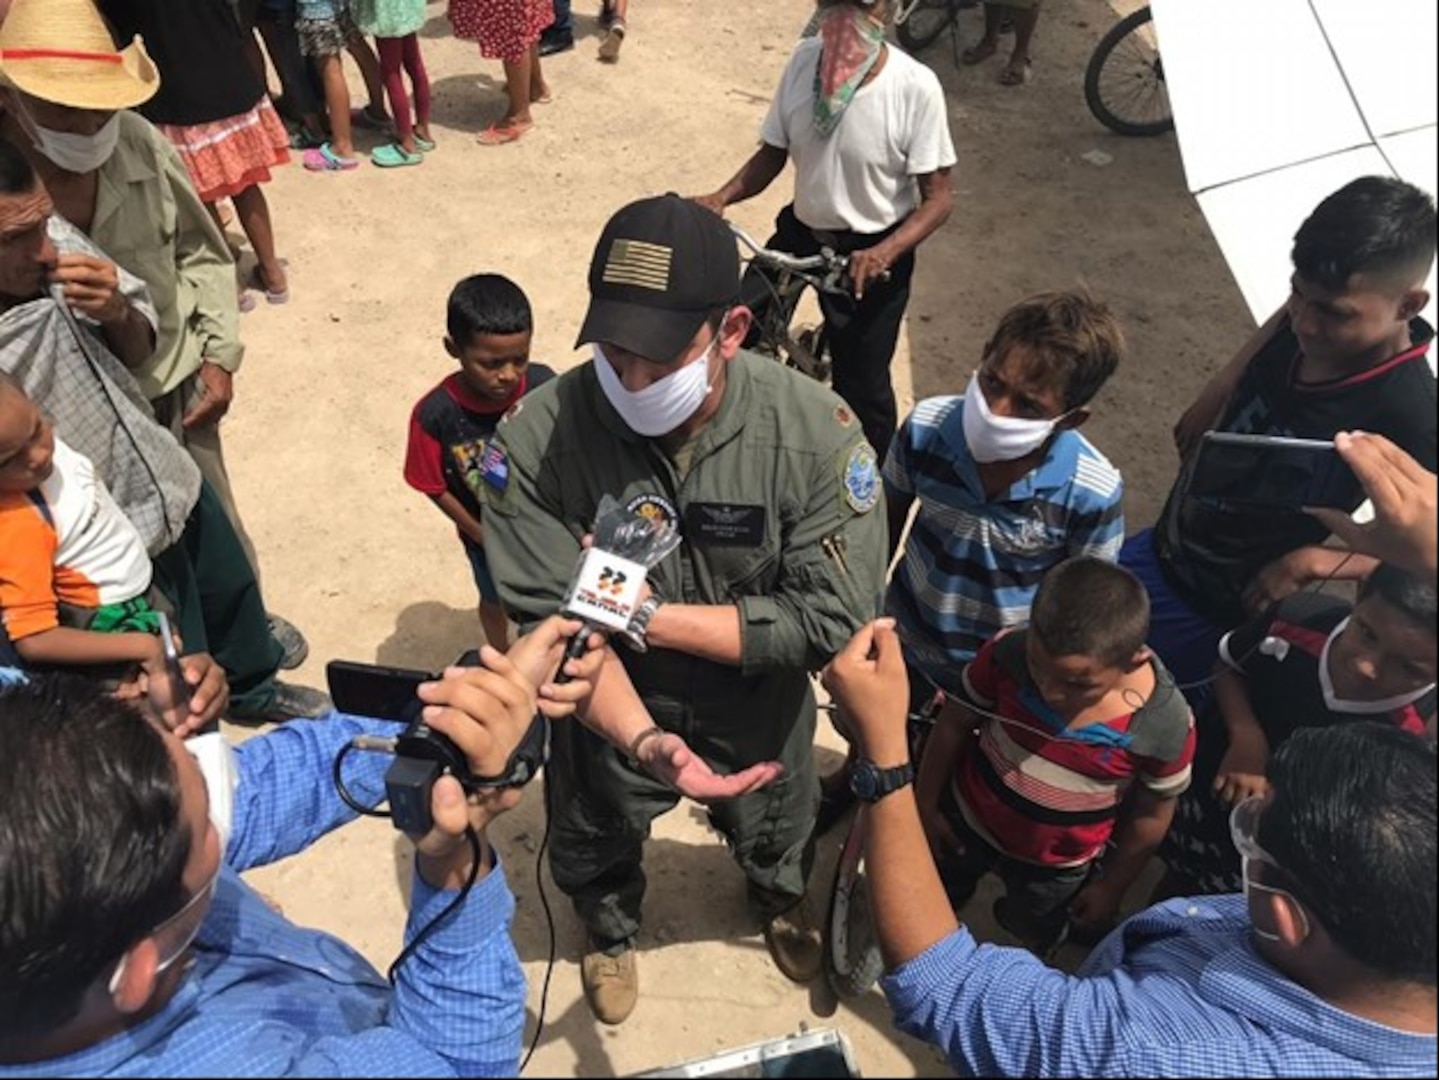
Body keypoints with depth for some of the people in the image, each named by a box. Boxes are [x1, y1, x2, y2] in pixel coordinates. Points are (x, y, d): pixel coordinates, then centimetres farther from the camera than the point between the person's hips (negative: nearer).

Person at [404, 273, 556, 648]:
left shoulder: (544, 385, -28)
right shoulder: (435, 415, -31)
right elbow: (436, 489, -17)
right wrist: (484, 536, -15)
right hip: (488, 534, -1)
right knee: (495, 600, 28)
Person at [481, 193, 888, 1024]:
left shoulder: (815, 432, -31)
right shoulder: (537, 439, -31)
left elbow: (832, 618, -28)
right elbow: (555, 622, -25)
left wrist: (651, 619, -31)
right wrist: (643, 743, -40)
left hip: (757, 701, 0)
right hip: (613, 705, 0)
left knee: (774, 827, 33)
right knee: (596, 840, 31)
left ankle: (783, 897, 72)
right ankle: (612, 927, 69)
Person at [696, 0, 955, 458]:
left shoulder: (915, 87, -21)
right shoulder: (805, 59, -9)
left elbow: (937, 197, -17)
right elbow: (773, 153, 2)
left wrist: (885, 252, -34)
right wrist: (722, 198, -16)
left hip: (869, 253, -4)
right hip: (799, 233, 5)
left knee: (861, 383, 6)